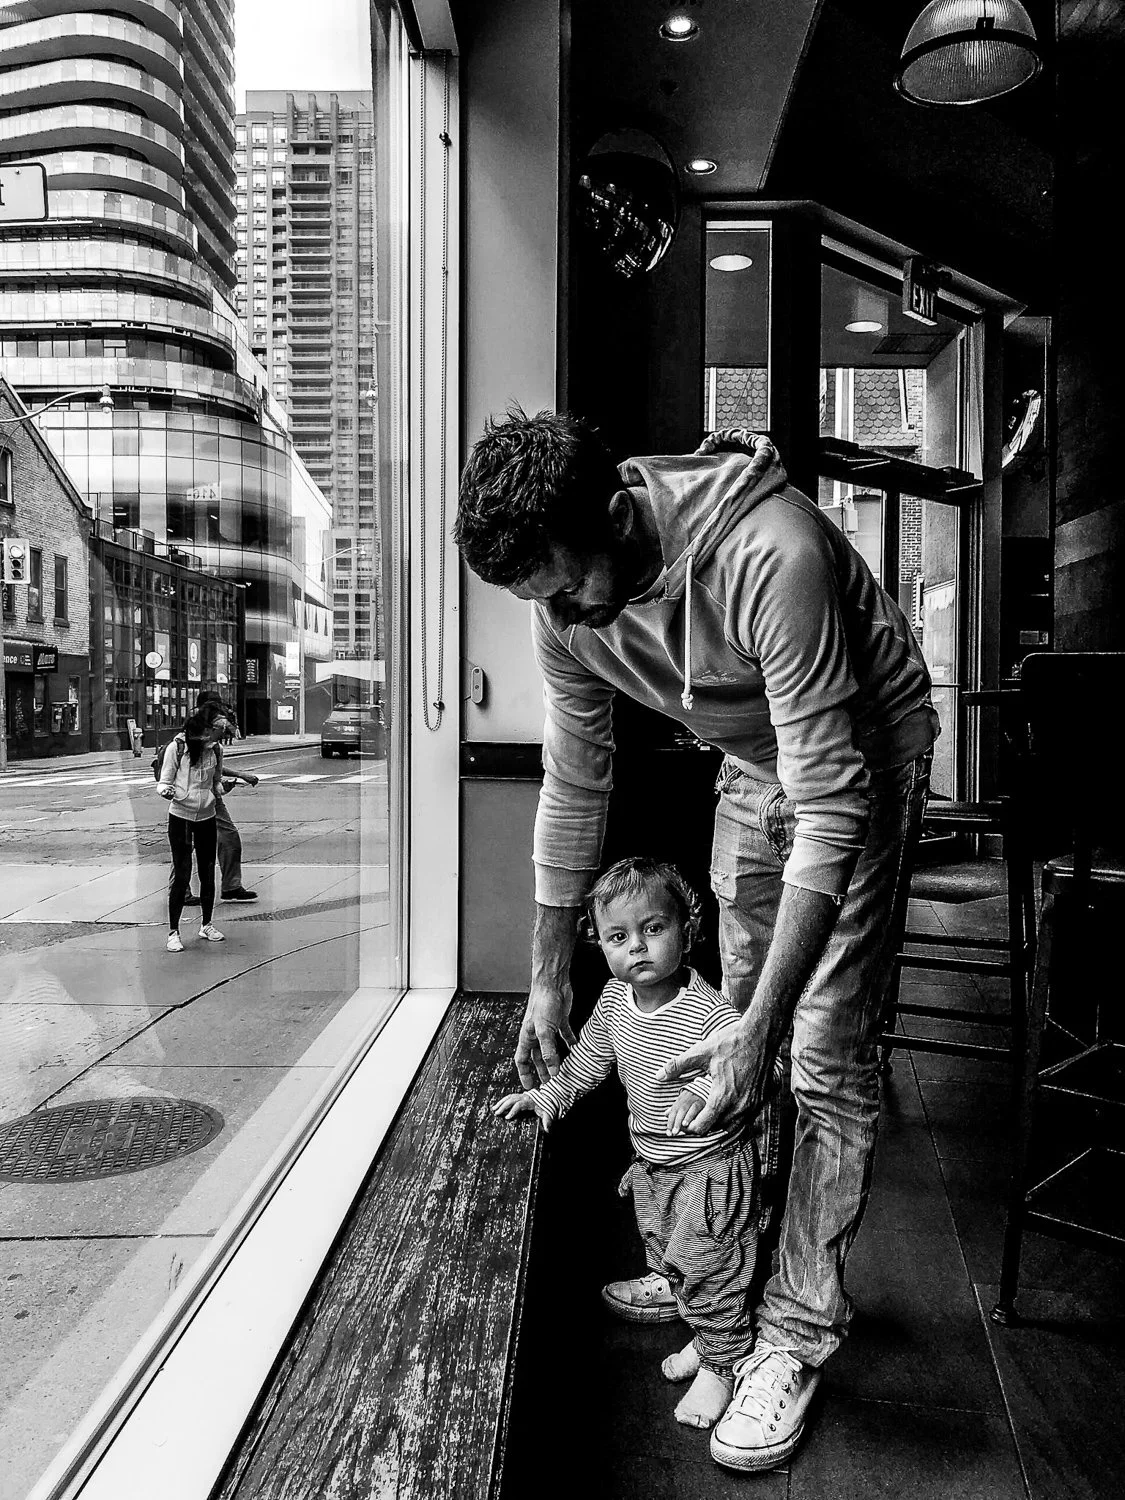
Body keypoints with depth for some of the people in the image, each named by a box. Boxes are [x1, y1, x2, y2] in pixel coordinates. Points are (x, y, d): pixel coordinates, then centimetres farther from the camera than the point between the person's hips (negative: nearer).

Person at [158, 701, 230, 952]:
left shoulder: (215, 749, 1)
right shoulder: (176, 747, -11)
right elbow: (164, 782, -6)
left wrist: (219, 790, -5)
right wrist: (167, 791, -28)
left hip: (206, 818, 4)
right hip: (180, 816, -4)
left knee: (207, 873, 10)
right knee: (181, 873, -5)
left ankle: (206, 924, 27)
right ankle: (173, 931, 6)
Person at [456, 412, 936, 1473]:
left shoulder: (770, 556, -38)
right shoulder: (563, 603, -16)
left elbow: (832, 810, -36)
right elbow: (572, 789, -4)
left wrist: (760, 1029, -36)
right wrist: (549, 979, 0)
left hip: (865, 761, -6)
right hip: (751, 768, 6)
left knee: (827, 1055, -7)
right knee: (731, 1021, 11)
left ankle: (797, 1328, 9)